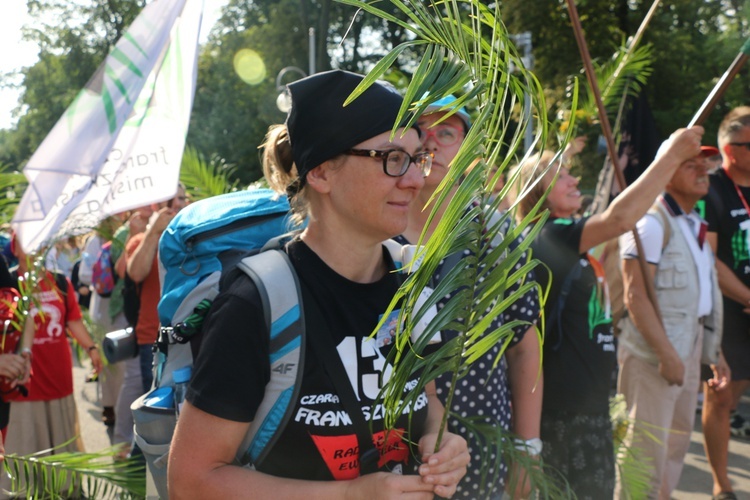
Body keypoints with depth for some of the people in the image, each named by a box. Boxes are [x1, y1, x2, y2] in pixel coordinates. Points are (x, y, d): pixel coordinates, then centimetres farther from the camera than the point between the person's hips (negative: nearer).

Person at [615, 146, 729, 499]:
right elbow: (635, 295, -21)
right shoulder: (651, 224, -14)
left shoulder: (694, 224, 15)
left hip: (689, 350, 9)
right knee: (648, 445, -4)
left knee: (678, 441, 18)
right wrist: (666, 353, -24)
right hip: (653, 353, -9)